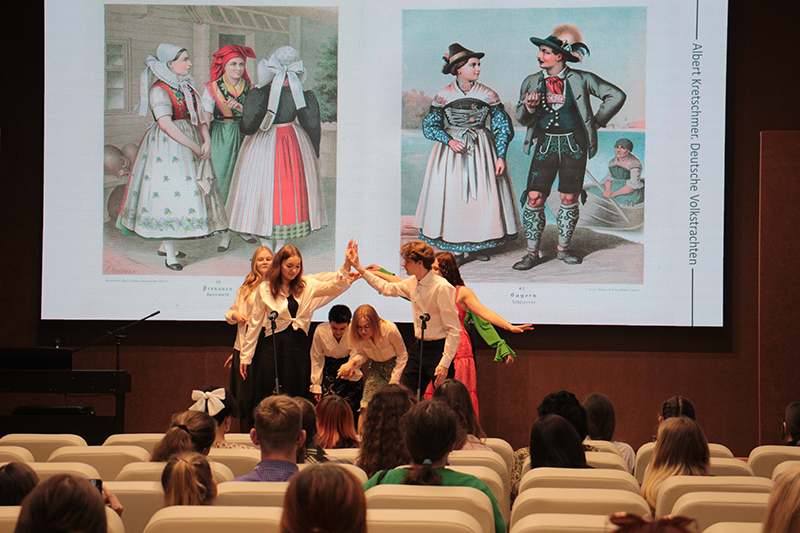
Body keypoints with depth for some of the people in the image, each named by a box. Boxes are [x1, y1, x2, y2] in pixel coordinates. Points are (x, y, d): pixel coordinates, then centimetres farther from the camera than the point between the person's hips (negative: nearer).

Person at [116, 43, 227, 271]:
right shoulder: (159, 90, -12)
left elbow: (199, 117, 11)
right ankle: (170, 255, -6)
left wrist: (207, 140, -8)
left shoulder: (187, 87, 13)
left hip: (190, 144, 8)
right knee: (169, 191, -9)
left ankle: (165, 245, 20)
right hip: (167, 147, -8)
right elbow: (166, 124, -21)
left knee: (189, 191, 9)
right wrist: (195, 147, -19)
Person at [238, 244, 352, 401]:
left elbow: (335, 286, -6)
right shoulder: (265, 289, 2)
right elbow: (254, 324, 7)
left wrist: (346, 265, -23)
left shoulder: (307, 285, 6)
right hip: (273, 346, -2)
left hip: (300, 345, 2)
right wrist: (245, 356, 8)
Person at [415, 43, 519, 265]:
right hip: (451, 147, -1)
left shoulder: (488, 95, -1)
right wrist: (449, 140, -17)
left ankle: (480, 245, 12)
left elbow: (502, 127, 2)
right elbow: (430, 126, 0)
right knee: (452, 196, -4)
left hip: (482, 150, 1)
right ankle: (457, 249, 3)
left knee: (483, 194, -1)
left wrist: (501, 156, -8)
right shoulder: (444, 95, -4)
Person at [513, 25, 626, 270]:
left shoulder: (580, 80, -3)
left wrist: (597, 121, 2)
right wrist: (529, 108, -12)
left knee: (569, 199, 3)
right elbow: (522, 119, 10)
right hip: (545, 144, 1)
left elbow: (616, 96, 1)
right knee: (534, 198, -7)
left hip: (574, 145, -1)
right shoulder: (532, 82, 5)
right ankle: (532, 253, 2)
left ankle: (563, 248, 20)